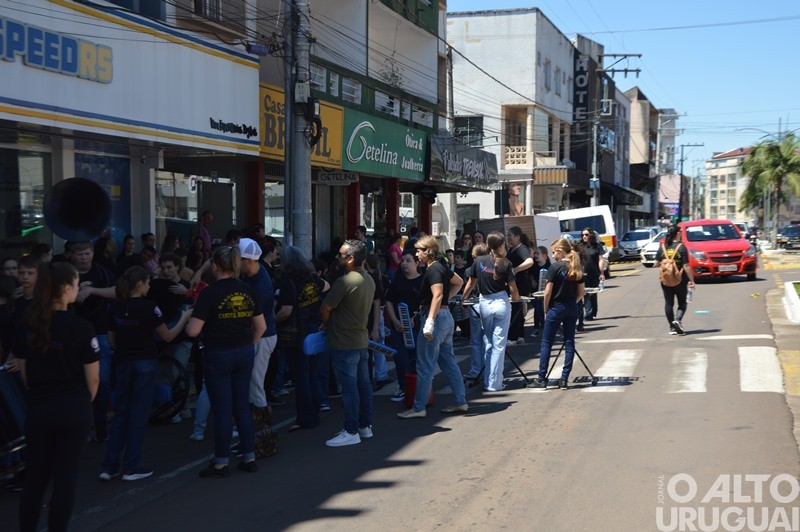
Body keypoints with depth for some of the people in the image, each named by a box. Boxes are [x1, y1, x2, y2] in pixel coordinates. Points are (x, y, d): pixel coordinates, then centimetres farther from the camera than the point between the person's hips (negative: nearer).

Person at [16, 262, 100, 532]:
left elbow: (24, 372, 7)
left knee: (35, 476, 13)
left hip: (37, 409, 4)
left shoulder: (28, 325, 0)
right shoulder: (80, 326, -13)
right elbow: (92, 378, -8)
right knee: (65, 478, 6)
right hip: (72, 409, -4)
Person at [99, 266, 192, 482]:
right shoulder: (147, 306, -10)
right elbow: (167, 336, -3)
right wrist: (185, 317, 8)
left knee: (120, 413, 11)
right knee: (139, 414, 1)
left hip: (123, 364, 5)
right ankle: (131, 468, 5)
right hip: (145, 363, -5)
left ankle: (110, 467, 9)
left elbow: (112, 340, 10)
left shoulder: (117, 308, 5)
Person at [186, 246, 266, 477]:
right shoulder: (246, 291, 2)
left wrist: (187, 320, 4)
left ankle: (221, 464, 11)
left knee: (222, 410, 2)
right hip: (245, 353, 5)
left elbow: (193, 331, -16)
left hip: (218, 356, -5)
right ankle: (249, 458, 18)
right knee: (243, 406, 13)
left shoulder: (210, 293, -14)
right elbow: (261, 326, 7)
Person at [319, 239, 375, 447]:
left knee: (349, 387, -3)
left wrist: (326, 324, 6)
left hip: (344, 344, -9)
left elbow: (325, 308, -16)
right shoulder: (369, 280, 6)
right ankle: (365, 426, 23)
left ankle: (351, 432, 2)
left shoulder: (345, 281, -21)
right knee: (363, 384, 14)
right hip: (362, 340, 9)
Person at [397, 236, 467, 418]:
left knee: (424, 366, -4)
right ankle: (460, 402, 18)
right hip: (446, 317, 10)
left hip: (436, 317, -10)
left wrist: (429, 322, -32)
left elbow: (437, 295, -27)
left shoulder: (433, 270, -15)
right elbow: (459, 282, 29)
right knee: (449, 363, 14)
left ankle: (419, 408, 1)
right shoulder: (441, 267, 14)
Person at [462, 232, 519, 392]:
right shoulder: (505, 264, -8)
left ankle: (487, 382, 17)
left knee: (487, 343, 16)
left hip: (484, 304, 3)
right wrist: (516, 299, 12)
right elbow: (513, 289, -8)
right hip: (501, 303, -3)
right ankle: (495, 384, 2)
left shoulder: (479, 261, 0)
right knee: (499, 345, 2)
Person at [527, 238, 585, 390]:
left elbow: (548, 292, -13)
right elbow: (581, 292, 8)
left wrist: (546, 309, -2)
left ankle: (541, 379, 4)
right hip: (572, 309, 6)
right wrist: (572, 303, 15)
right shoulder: (577, 268, 5)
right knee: (569, 342, 7)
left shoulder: (555, 267, -13)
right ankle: (564, 379, 7)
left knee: (546, 343, 3)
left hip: (556, 308, -6)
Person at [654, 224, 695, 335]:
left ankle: (672, 327, 11)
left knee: (668, 303, 10)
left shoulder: (662, 247, 0)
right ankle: (678, 320, -15)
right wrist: (691, 280, -8)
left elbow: (657, 264, 3)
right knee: (682, 303, 10)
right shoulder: (681, 247, -10)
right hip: (680, 280, -3)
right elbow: (686, 266, -13)